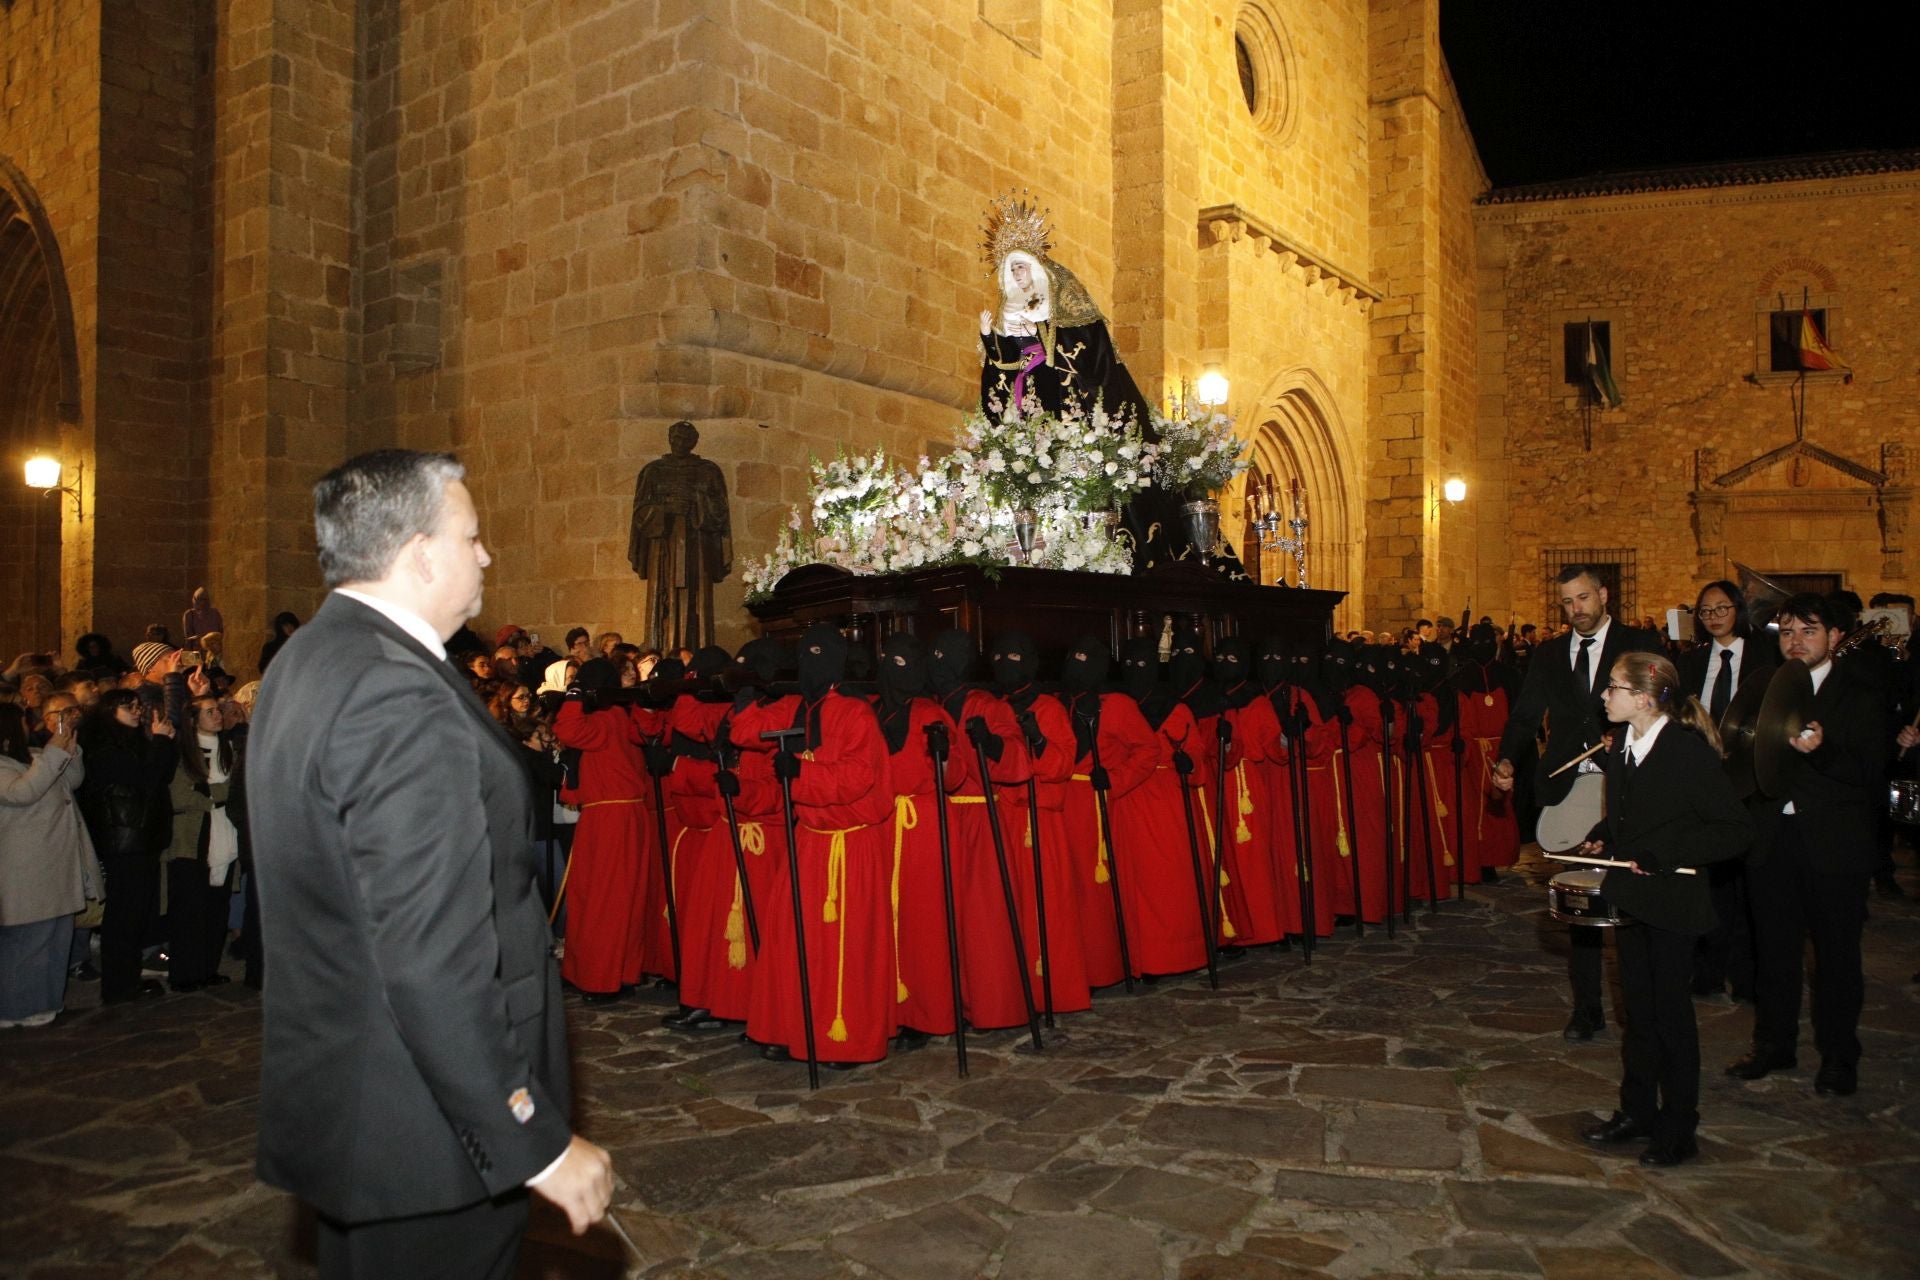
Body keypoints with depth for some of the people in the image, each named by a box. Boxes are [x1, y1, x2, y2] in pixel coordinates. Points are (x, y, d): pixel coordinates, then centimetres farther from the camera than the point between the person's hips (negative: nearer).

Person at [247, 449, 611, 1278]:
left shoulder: (304, 664, 7)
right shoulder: (401, 698, -26)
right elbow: (434, 965, -29)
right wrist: (538, 1142, -22)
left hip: (338, 1088, 10)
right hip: (424, 1128, -10)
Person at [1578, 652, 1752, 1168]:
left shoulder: (1689, 751, -19)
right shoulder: (1622, 749, 5)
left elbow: (1735, 830, -20)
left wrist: (1662, 855, -24)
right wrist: (1601, 837, 2)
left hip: (1670, 903, -7)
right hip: (1629, 899, 7)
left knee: (1671, 1014, 5)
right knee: (1638, 1010, 16)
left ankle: (1678, 1130, 19)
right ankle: (1637, 1111, 29)